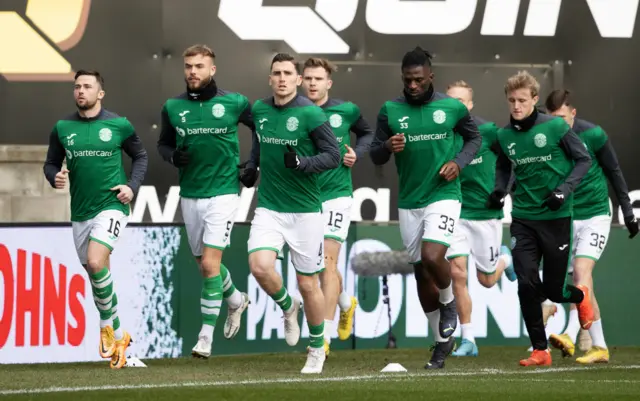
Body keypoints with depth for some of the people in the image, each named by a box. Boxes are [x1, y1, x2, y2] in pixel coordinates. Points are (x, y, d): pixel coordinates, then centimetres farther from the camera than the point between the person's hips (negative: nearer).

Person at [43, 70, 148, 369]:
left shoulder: (119, 125, -2)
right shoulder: (62, 128, 5)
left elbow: (140, 155, 11)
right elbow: (51, 163, 12)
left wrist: (133, 186, -3)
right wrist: (55, 177, -10)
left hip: (111, 205, -4)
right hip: (80, 212, 4)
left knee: (96, 263, -25)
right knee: (95, 275, 10)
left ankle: (107, 323, -5)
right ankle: (118, 337, 26)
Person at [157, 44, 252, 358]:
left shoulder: (234, 103, -6)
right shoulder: (173, 107, 2)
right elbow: (163, 142, 15)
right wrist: (173, 156, -7)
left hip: (223, 193, -4)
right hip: (190, 194, 4)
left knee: (210, 264, -14)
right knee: (204, 264, 14)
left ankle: (206, 336, -9)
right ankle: (236, 300, 44)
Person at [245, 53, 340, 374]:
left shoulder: (310, 114, -11)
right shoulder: (260, 110, 5)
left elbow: (333, 155, -10)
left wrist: (302, 163, -26)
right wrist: (252, 165, 9)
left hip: (305, 210, -3)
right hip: (269, 207, 3)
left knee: (307, 283, 4)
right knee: (260, 267, -19)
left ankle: (317, 349, 23)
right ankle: (287, 307, 13)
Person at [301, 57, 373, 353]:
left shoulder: (346, 111, -2)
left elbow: (368, 133, 17)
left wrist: (358, 154, 0)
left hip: (336, 194, -3)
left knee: (327, 262, -13)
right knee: (320, 264, 14)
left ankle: (324, 338, -15)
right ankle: (346, 303, 45)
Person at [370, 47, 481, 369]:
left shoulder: (452, 108, -4)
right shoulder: (390, 111, 0)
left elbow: (474, 138, 12)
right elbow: (375, 156, 5)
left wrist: (459, 162, -7)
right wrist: (388, 147, -18)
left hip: (443, 196, -3)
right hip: (409, 203, 3)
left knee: (432, 258, -24)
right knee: (421, 273, 9)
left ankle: (448, 303, 8)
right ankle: (443, 340, 24)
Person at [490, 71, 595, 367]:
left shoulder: (555, 127, -10)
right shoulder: (505, 136, 2)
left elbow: (583, 160, -2)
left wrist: (565, 189, -15)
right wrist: (499, 190, 1)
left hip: (556, 217, -3)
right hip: (523, 218, 3)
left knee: (552, 290, 4)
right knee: (527, 285, -10)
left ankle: (579, 297, 41)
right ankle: (539, 350, 2)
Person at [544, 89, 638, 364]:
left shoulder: (593, 135, -10)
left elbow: (614, 173, 2)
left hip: (595, 215, -3)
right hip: (566, 217, 3)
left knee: (582, 271, -21)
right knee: (581, 281, 3)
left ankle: (571, 335, -35)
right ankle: (599, 348, 11)